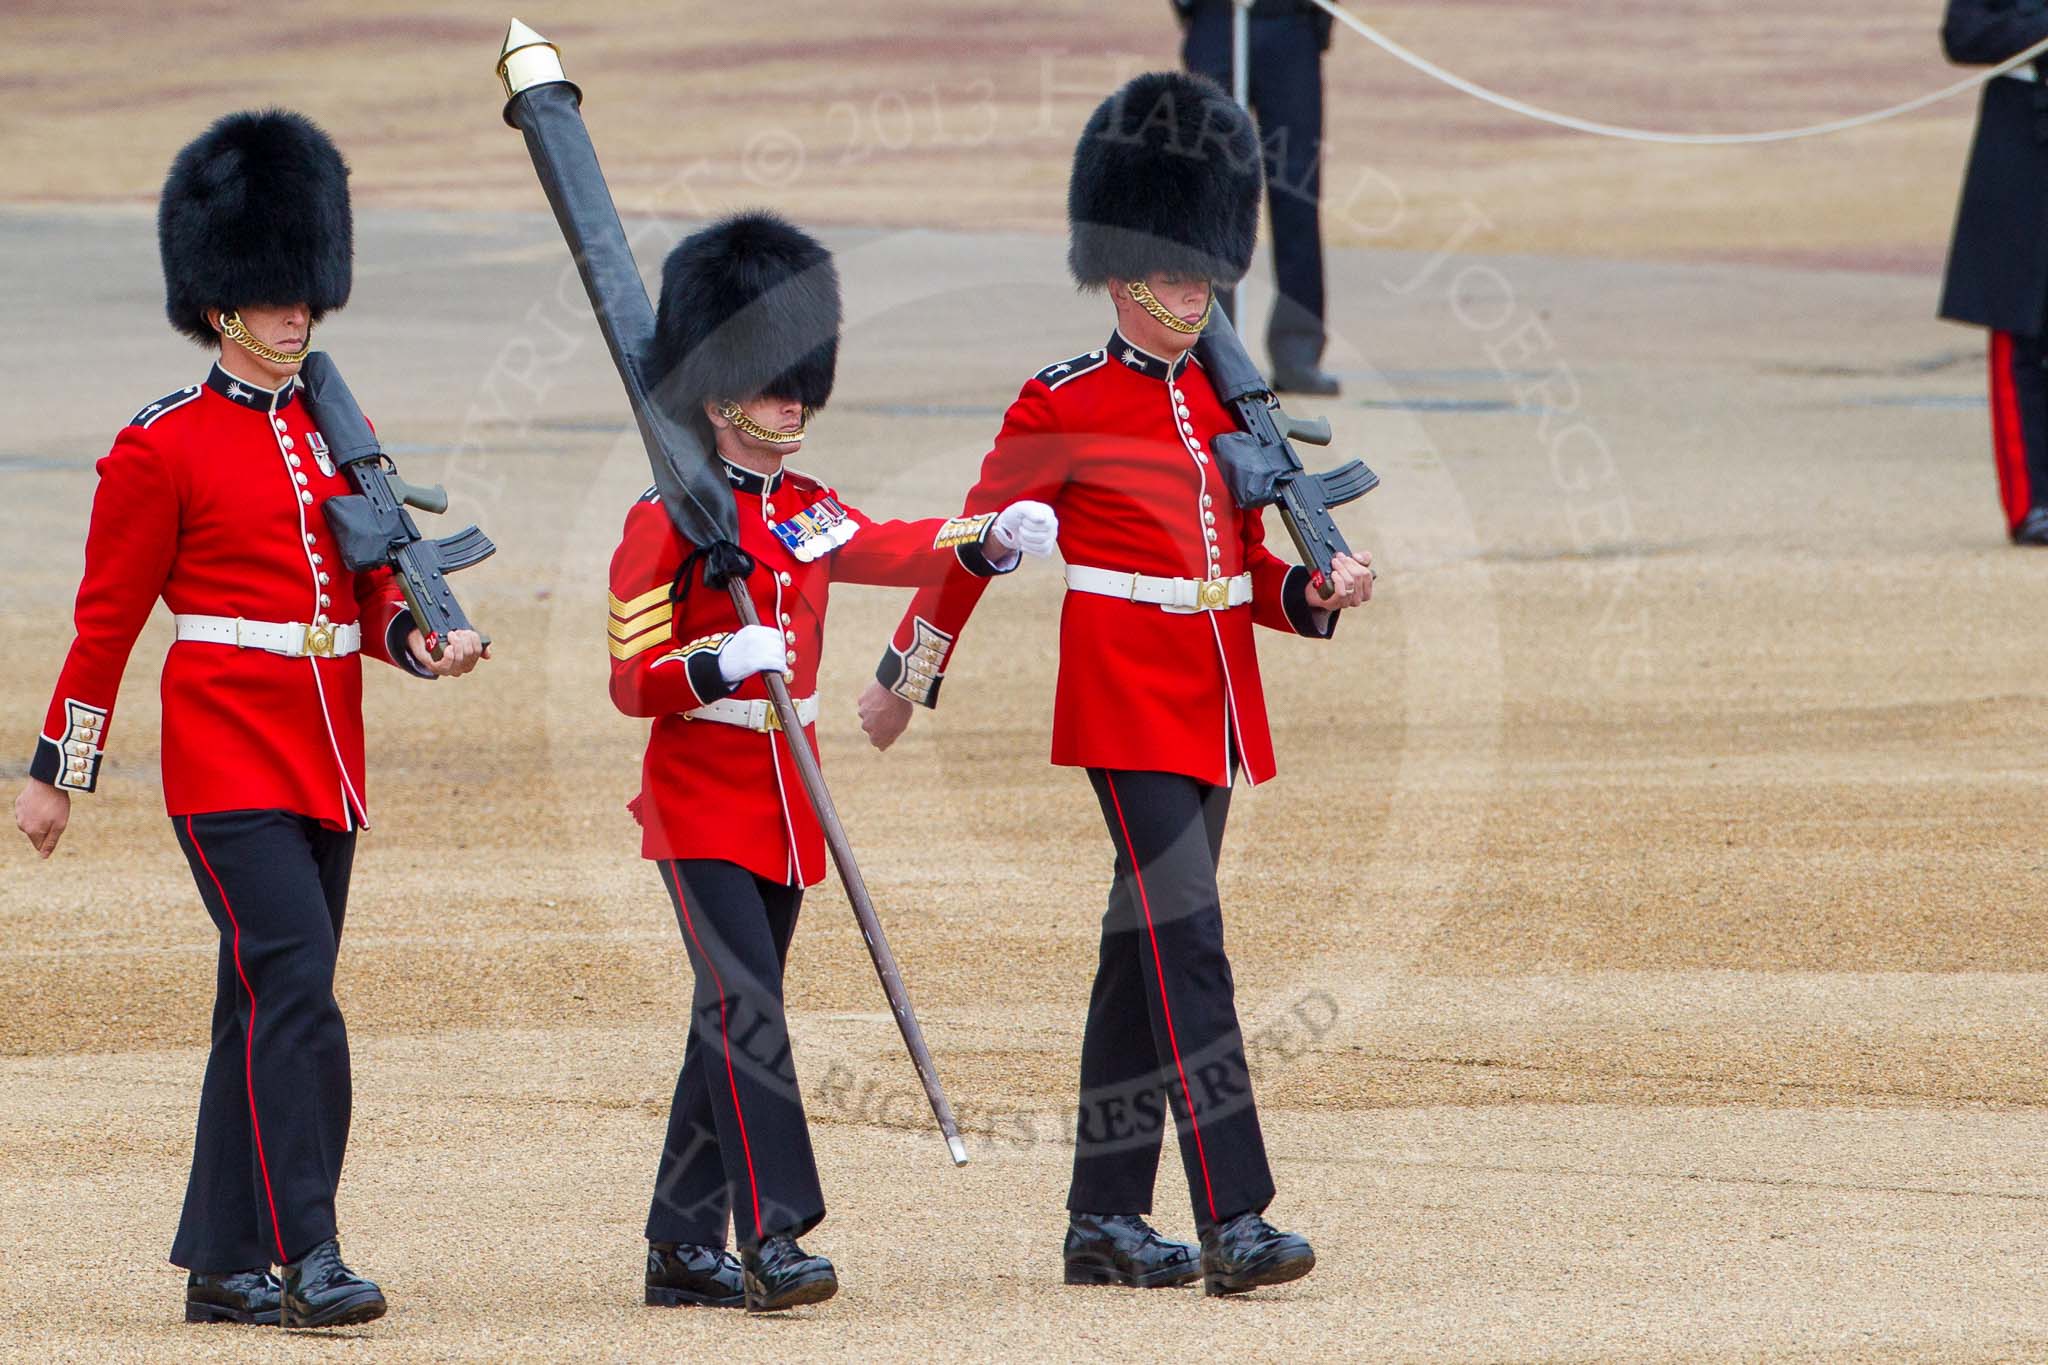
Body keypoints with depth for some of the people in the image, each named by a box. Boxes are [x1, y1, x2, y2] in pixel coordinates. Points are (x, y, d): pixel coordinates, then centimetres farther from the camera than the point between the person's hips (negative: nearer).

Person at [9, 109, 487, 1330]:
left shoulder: (338, 436, 13)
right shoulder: (163, 450, -6)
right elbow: (106, 623, -3)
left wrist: (420, 643, -6)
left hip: (327, 763, 7)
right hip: (230, 759, -7)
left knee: (265, 1011, 8)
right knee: (295, 994, -17)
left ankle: (223, 1266, 13)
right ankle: (306, 1255, -18)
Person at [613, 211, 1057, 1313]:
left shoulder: (806, 512, 11)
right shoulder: (667, 524, -9)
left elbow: (893, 550, -4)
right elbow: (633, 683, -11)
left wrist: (995, 537, -22)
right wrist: (721, 664, -29)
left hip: (785, 799, 7)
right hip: (702, 799, -7)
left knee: (733, 1017, 9)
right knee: (746, 1008, -16)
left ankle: (682, 1250, 15)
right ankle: (774, 1236, -22)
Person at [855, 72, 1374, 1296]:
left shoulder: (1223, 402, 12)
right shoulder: (1062, 407, -7)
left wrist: (1318, 591, -4)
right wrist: (905, 679, 8)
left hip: (1212, 710, 7)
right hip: (1125, 701, -7)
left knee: (1145, 953, 11)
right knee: (1187, 942, -15)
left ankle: (1107, 1220, 17)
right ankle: (1233, 1221, -21)